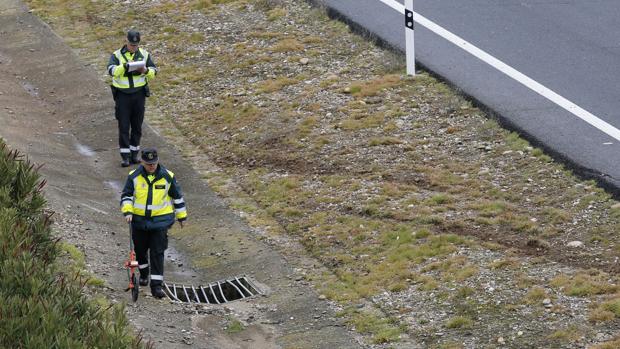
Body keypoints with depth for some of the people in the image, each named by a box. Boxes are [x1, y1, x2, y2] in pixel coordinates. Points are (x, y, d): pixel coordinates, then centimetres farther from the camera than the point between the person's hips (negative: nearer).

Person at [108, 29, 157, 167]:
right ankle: (125, 156, -1)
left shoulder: (144, 54, 4)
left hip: (139, 94, 3)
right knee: (123, 126, -3)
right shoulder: (117, 55, -5)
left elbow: (154, 72, 3)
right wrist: (124, 66, -37)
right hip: (122, 95, -3)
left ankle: (134, 153, 19)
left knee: (137, 125, 8)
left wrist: (146, 70, -19)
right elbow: (111, 70, -21)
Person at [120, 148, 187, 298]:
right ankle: (143, 273, 44)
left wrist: (181, 216, 14)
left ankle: (156, 285, -6)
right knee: (140, 250, 15)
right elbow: (126, 195, 3)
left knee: (157, 253, -8)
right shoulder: (134, 177, -3)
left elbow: (177, 196, 9)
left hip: (160, 221, -2)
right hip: (139, 220, 2)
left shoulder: (167, 176, -3)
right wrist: (127, 211, -13)